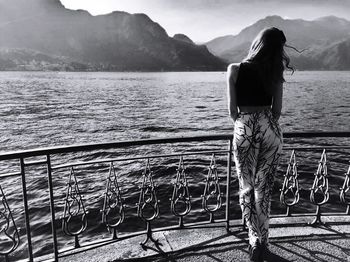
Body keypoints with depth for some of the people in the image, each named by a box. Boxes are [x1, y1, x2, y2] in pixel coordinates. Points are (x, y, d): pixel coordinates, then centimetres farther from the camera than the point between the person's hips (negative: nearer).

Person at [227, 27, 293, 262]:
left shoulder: (235, 69, -4)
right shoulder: (275, 73, 1)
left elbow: (232, 109, -3)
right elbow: (277, 109, 2)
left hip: (244, 128, -1)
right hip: (270, 128, 2)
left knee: (247, 188, 12)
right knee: (264, 188, 11)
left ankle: (255, 240, 10)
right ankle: (263, 241, 20)